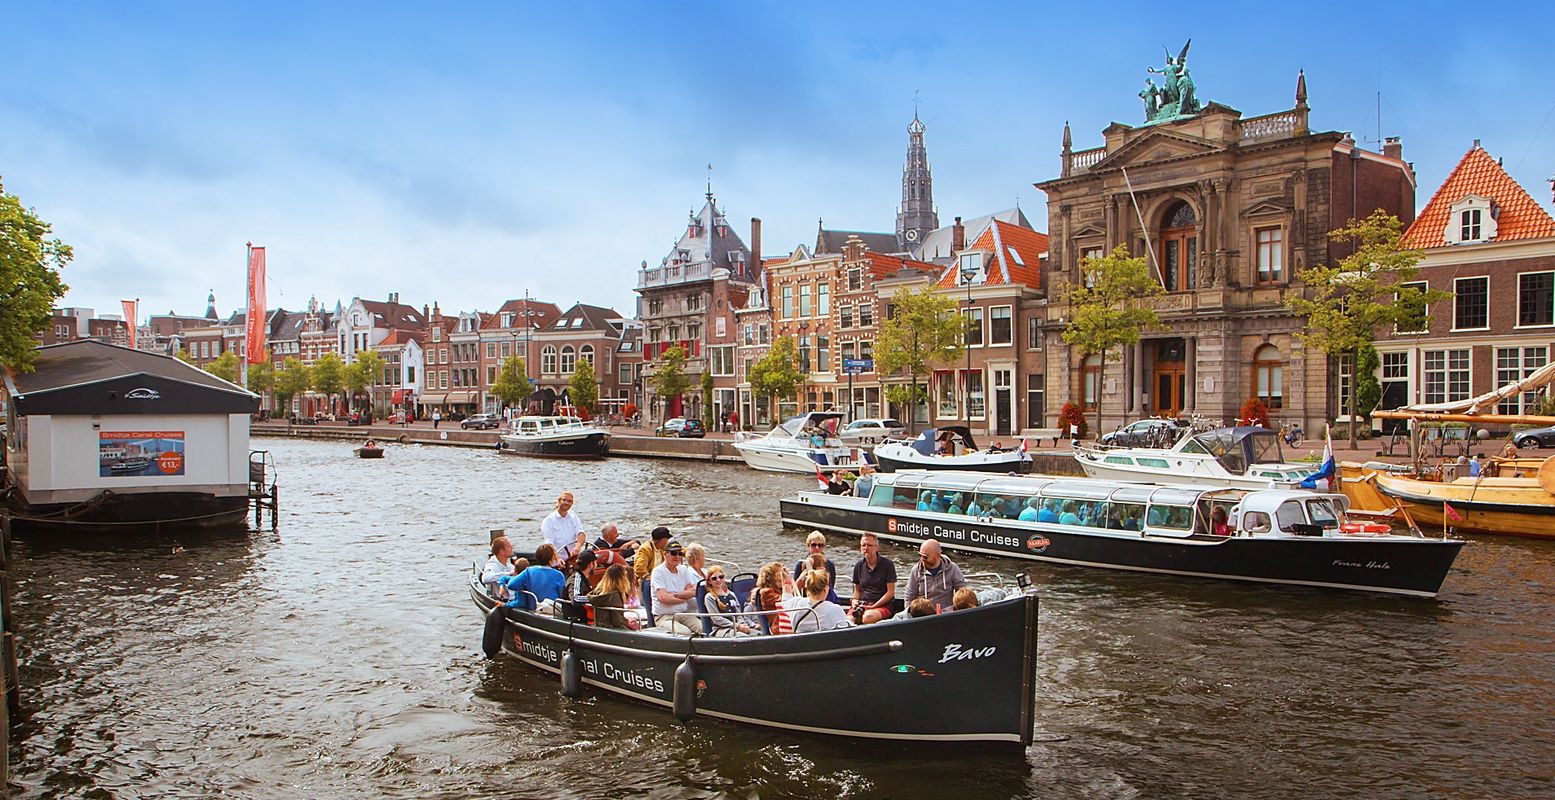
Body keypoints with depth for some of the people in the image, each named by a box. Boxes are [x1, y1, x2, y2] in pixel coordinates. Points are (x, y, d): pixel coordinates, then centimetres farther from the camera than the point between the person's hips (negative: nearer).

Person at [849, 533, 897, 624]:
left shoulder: (887, 564, 1)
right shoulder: (858, 565, 15)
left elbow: (890, 592, -3)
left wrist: (874, 606, -12)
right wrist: (855, 600, -1)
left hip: (882, 605, -3)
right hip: (861, 604, 3)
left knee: (868, 617, -38)